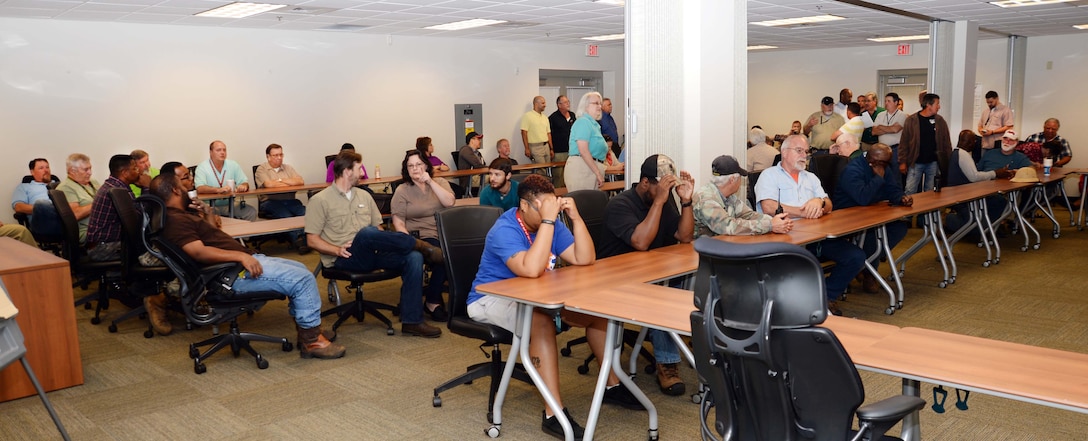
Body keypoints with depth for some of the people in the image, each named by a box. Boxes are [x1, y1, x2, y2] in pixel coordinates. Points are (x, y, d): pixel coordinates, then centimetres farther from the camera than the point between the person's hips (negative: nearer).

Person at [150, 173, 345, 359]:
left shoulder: (180, 216, 20)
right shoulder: (174, 221, -13)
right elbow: (198, 252, -26)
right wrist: (241, 256, -28)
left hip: (242, 260, 12)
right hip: (234, 274, -12)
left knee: (300, 269, 19)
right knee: (303, 279, -18)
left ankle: (305, 326, 19)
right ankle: (312, 340, -11)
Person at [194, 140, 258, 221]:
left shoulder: (233, 165, 8)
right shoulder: (202, 167, -4)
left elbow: (245, 183, 7)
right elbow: (200, 188, -18)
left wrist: (243, 186, -19)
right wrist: (218, 190, -34)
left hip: (229, 204, 4)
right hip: (210, 206, -3)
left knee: (252, 212, -19)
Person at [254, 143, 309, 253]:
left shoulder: (288, 168, 22)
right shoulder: (261, 169, 8)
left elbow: (301, 181, 7)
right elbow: (268, 184, -12)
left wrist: (281, 181, -2)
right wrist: (291, 183, 1)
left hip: (290, 200, 4)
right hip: (270, 201, -4)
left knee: (305, 212, -26)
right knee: (286, 215, -34)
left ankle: (308, 237, -28)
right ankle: (298, 240, -36)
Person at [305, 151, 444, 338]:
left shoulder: (364, 195, 19)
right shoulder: (320, 200, 1)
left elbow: (379, 229, 20)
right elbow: (312, 240, -2)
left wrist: (384, 243, -3)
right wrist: (338, 250, -18)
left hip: (371, 253, 6)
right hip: (344, 259, -6)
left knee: (413, 257, -22)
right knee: (367, 233, -38)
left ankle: (412, 321, -22)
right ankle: (420, 245, -16)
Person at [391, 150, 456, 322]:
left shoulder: (440, 182, 15)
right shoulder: (402, 190, 8)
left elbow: (449, 202, -5)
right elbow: (398, 222, 1)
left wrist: (430, 182, -9)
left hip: (443, 234, 3)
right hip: (419, 237, -3)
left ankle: (432, 300, -14)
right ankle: (433, 300, -14)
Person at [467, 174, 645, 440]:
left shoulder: (551, 224, -3)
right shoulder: (504, 230, -25)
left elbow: (584, 259, -9)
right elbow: (531, 269, -41)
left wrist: (575, 217, -19)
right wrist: (547, 220, -38)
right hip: (492, 299, -8)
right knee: (541, 320, -37)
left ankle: (612, 384, 11)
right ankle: (554, 414, -35)